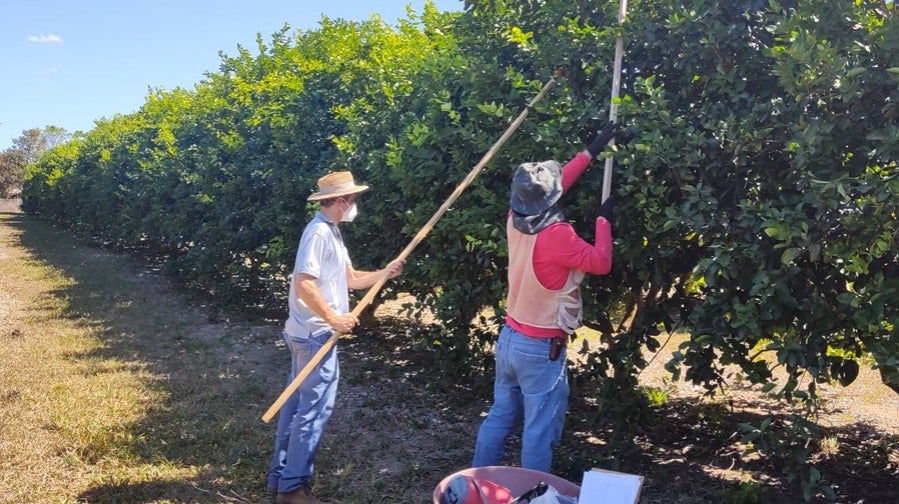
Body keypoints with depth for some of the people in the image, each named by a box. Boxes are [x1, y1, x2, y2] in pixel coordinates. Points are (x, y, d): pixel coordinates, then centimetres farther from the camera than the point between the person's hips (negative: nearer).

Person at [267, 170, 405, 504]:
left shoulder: (331, 233, 16)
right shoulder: (319, 232, -17)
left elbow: (350, 279, 17)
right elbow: (304, 285, -24)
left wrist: (385, 273, 11)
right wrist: (334, 318, -20)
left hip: (308, 333, 11)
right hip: (316, 335, -11)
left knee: (298, 403, 16)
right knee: (315, 408, -3)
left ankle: (281, 475, 26)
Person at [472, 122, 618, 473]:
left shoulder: (516, 220, -3)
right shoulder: (557, 235, -24)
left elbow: (548, 188, 11)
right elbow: (601, 263, -14)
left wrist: (591, 151, 16)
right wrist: (603, 220, 0)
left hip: (509, 338, 8)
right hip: (541, 349, -7)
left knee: (499, 417, 19)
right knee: (539, 431, 5)